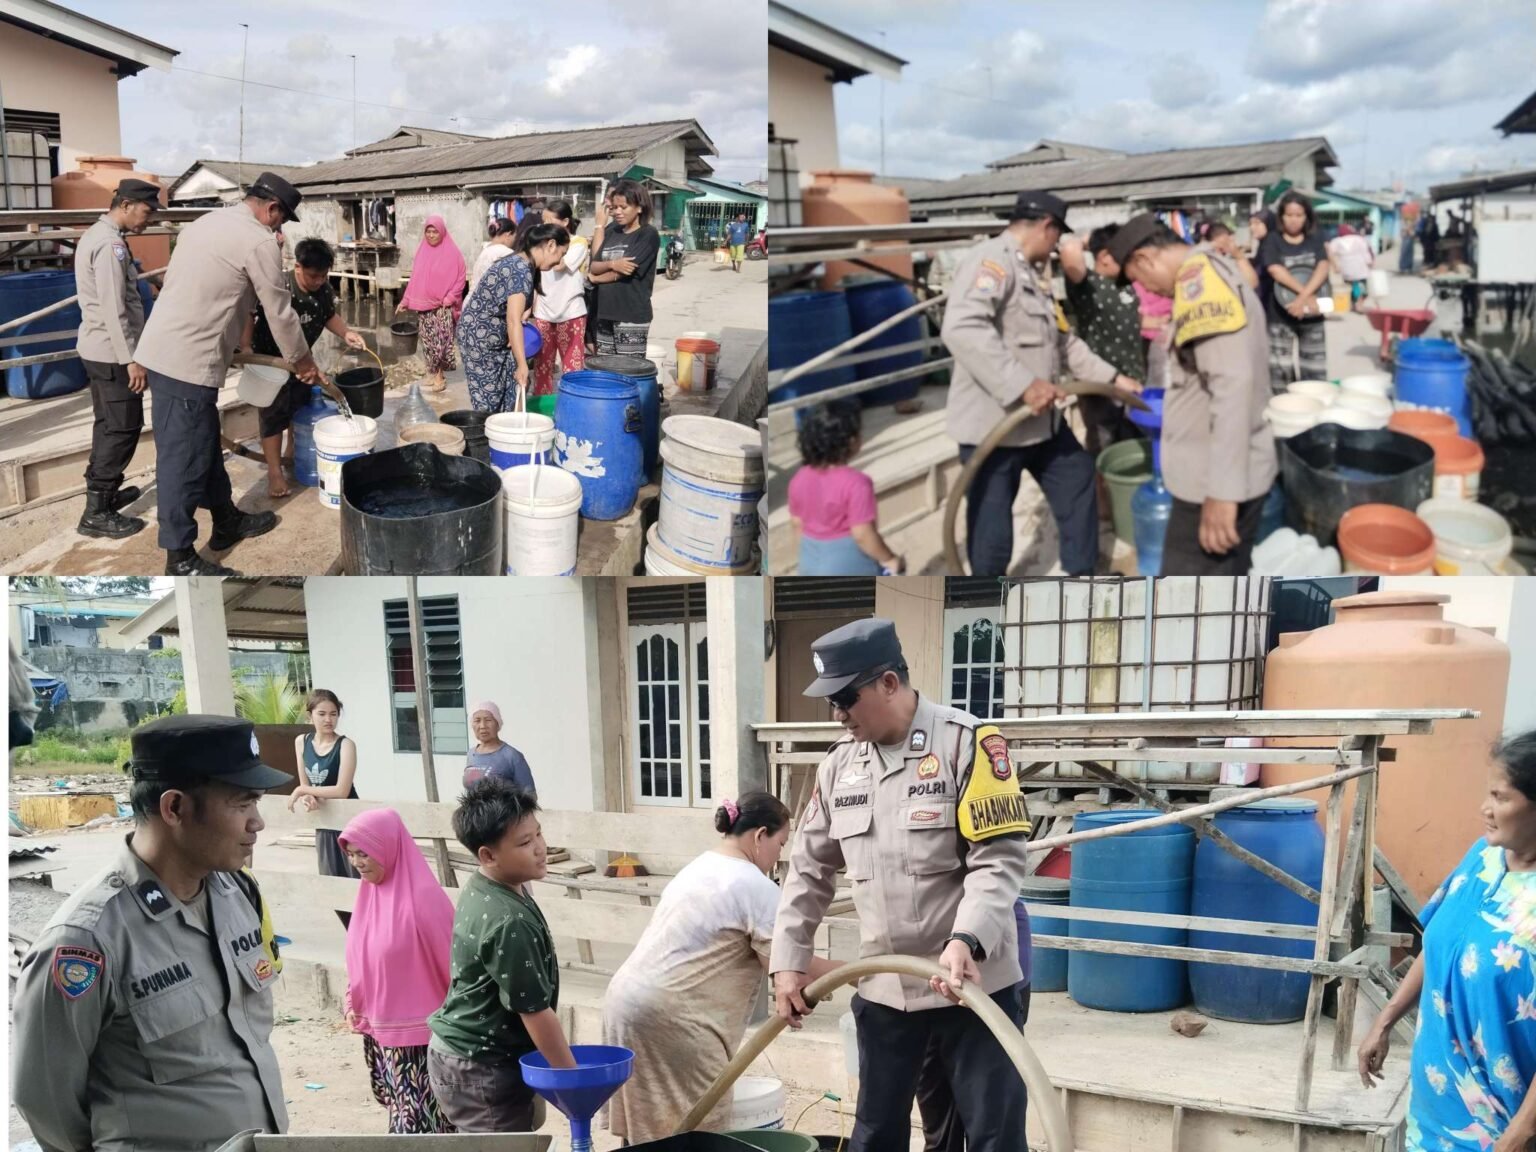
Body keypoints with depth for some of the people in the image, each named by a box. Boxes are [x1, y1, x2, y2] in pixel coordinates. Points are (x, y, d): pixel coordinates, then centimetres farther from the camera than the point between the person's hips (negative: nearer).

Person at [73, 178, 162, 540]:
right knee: (124, 428, -5)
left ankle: (104, 492, 30)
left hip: (97, 348, 10)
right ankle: (96, 513, -2)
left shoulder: (96, 235, 12)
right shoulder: (110, 244, -20)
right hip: (111, 352, -10)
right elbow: (113, 310, -24)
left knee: (109, 425, 19)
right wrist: (131, 359, -22)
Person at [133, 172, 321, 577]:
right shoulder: (259, 241, -10)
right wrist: (302, 361, 10)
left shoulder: (206, 222, 17)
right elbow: (280, 311, -4)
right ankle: (181, 558, 2)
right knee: (184, 457, -4)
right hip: (188, 361, -10)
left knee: (205, 443, 21)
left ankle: (227, 521, 35)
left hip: (162, 348, 10)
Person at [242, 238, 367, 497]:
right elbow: (249, 315, -27)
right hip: (269, 359, -6)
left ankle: (293, 454, 37)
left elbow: (329, 315, 3)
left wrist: (346, 334, -13)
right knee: (274, 412, -6)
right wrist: (245, 348, -34)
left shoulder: (324, 290, -16)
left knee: (301, 407, 16)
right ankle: (274, 471, 0)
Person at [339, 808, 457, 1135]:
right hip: (381, 1031, 7)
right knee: (405, 1115, 14)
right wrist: (354, 1005, 12)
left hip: (420, 1032, -7)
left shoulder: (422, 896, -18)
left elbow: (448, 960, -13)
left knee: (419, 1123, -3)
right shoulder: (371, 892, 3)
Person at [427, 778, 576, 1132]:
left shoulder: (480, 890, 2)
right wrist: (572, 1076, -12)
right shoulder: (510, 922, -28)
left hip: (458, 1051, 10)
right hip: (481, 1068, -10)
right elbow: (535, 1011, -23)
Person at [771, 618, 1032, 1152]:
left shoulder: (967, 743, -11)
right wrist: (789, 960, 10)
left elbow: (998, 859, -16)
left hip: (973, 980, -5)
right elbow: (809, 870, 14)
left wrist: (967, 940, -30)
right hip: (882, 988, 5)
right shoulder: (839, 764, 7)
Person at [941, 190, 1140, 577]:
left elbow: (1064, 342, 27)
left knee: (1077, 479, 22)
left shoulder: (1029, 273, 18)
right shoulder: (992, 260, -16)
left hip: (1039, 419, 11)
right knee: (993, 525, -2)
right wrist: (1023, 384, -33)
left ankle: (1082, 575, 37)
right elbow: (962, 328, -33)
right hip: (994, 422, -11)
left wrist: (1113, 378, 24)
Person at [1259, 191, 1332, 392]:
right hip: (1280, 317, -2)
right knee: (1281, 373, -2)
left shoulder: (1315, 241, 8)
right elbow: (1276, 271, -14)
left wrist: (1304, 297, -23)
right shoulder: (1272, 240, 0)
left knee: (1315, 373, 3)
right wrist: (1307, 295, -20)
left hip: (1311, 316, 3)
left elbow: (1323, 268, -7)